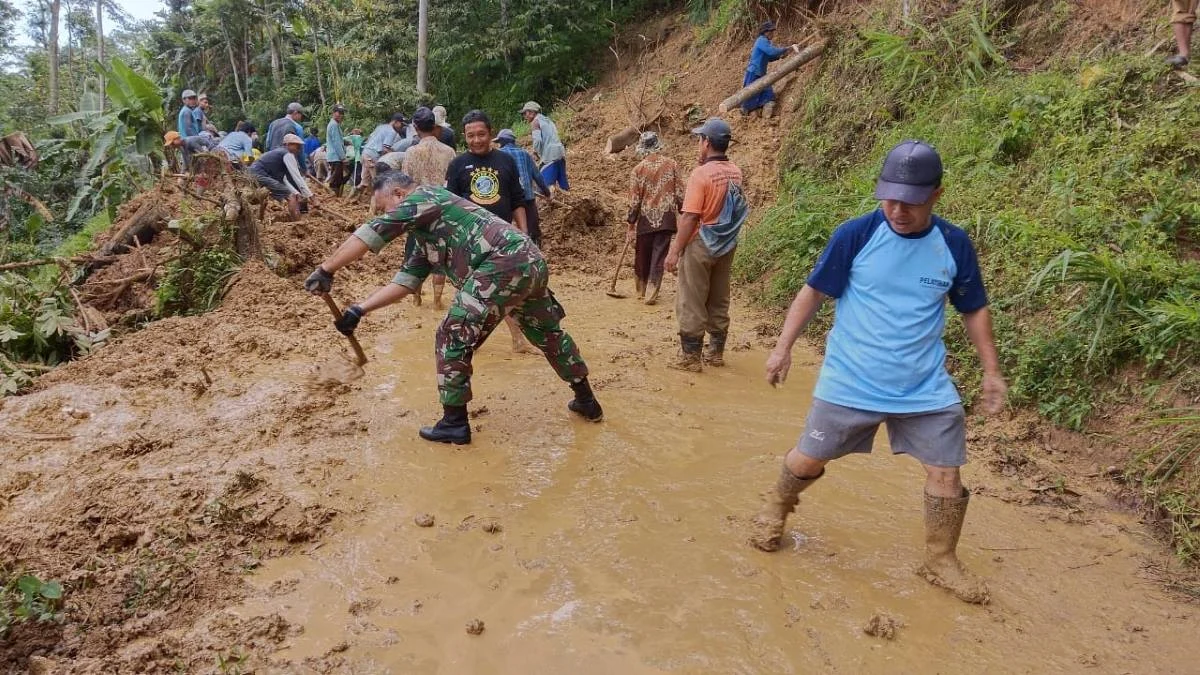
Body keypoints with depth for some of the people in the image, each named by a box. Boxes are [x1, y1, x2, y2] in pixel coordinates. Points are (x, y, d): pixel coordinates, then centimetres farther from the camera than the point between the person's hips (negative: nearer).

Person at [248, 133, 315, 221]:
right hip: (260, 176, -10)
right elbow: (296, 177, -8)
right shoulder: (288, 154, -4)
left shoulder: (279, 153, 25)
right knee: (291, 196, -11)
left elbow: (282, 179, 22)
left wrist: (295, 192, 13)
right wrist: (309, 194, -6)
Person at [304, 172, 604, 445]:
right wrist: (359, 309, 17)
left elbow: (376, 231, -8)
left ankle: (455, 423, 7)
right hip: (532, 263, 11)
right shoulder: (427, 235, 29)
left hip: (505, 265, -11)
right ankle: (586, 401, 40)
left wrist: (326, 270, -7)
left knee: (454, 337, -1)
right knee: (549, 333, 25)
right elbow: (405, 280, 25)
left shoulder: (423, 197, 3)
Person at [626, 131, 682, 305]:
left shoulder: (639, 169, -4)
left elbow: (634, 201, -5)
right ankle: (651, 293, -4)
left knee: (642, 258, 15)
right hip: (666, 219, 0)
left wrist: (631, 225, 1)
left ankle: (642, 291, 28)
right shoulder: (672, 165, -1)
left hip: (645, 220, 0)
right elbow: (679, 194, -1)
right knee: (658, 258, 2)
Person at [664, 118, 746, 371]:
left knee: (691, 303, 2)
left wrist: (675, 252, -16)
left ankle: (691, 357, 6)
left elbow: (690, 217, -21)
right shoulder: (735, 172, 3)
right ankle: (716, 352, 24)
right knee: (719, 301, 15)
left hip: (701, 244, -7)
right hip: (727, 245, 7)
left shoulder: (701, 173, -18)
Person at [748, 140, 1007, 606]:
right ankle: (775, 509, 39)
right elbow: (814, 292, -3)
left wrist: (991, 370, 7)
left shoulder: (954, 245, -3)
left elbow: (974, 310, 10)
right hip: (849, 383, -2)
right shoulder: (855, 235, -11)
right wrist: (783, 347, -6)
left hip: (927, 389, 2)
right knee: (809, 459, 9)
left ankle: (941, 561, 25)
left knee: (946, 472, 4)